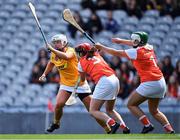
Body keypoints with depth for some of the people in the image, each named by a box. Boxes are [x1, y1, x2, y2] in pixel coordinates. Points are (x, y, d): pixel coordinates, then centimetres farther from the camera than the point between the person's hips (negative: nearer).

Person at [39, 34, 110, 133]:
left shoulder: (70, 50, -19)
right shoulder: (54, 54, 1)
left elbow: (66, 56, -44)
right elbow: (51, 63, 25)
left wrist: (52, 49, -43)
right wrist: (44, 74, 14)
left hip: (80, 83, -5)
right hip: (66, 84, 5)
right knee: (59, 104, -20)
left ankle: (108, 129, 6)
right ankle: (55, 123, 7)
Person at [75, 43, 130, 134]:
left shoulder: (81, 62, 11)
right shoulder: (97, 55, 23)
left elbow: (82, 79, 23)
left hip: (104, 81, -7)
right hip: (115, 80, 7)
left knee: (93, 111, 0)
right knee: (109, 110, 23)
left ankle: (113, 123, -21)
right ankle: (124, 127, 4)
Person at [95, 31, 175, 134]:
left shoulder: (136, 52, -10)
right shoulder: (149, 48, 11)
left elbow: (116, 53, -3)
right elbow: (137, 44, 34)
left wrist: (101, 47, 9)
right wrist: (121, 41, 39)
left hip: (150, 83, -8)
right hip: (161, 83, 8)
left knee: (131, 105, 4)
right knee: (154, 111, 18)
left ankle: (147, 125, -9)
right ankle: (170, 130, 5)